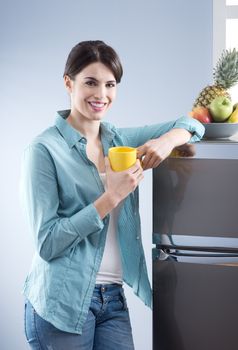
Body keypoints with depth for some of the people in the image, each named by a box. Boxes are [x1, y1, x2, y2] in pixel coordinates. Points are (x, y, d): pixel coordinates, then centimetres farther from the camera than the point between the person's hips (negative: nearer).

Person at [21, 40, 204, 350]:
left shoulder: (120, 140, 8)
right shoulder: (44, 150, -9)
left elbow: (190, 124, 14)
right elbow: (47, 243, -14)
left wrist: (168, 140, -9)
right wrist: (112, 197, -20)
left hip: (114, 299, 5)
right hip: (62, 302, -5)